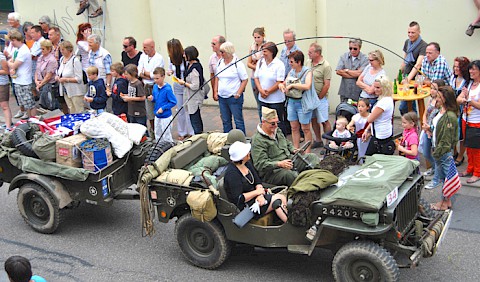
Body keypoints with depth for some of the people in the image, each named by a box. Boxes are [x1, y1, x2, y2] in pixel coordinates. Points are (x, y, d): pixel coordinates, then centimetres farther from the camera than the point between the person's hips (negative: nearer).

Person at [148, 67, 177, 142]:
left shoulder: (167, 89, -21)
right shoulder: (155, 86, 1)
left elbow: (173, 102, -19)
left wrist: (163, 108, -22)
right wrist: (152, 99, -8)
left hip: (166, 117, -7)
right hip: (157, 116, 8)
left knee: (166, 137, 3)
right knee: (158, 136, 20)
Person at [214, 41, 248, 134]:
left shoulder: (238, 64, -9)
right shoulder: (220, 62, 9)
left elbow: (245, 80, -8)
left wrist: (238, 94, -13)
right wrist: (215, 92, 10)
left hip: (234, 97, -6)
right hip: (221, 97, 6)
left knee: (238, 120, 0)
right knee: (225, 121, 14)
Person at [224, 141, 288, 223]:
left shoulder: (247, 164, 5)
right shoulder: (232, 173, -20)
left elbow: (257, 182, 10)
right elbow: (238, 199, -22)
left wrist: (260, 194, -10)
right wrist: (257, 192, -15)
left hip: (254, 197, 8)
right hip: (244, 206, -8)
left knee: (282, 197, -10)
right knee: (277, 200, -19)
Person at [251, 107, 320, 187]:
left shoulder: (277, 131, 15)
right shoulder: (257, 140, -14)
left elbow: (288, 144, 32)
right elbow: (260, 164, -22)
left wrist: (294, 150, 9)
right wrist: (279, 164, -32)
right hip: (272, 171, -9)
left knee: (312, 157, -1)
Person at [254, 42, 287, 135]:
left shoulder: (279, 64, -12)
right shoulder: (260, 62, 6)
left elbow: (279, 82, -15)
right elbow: (256, 78, 7)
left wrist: (268, 92, -12)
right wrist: (261, 90, -8)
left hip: (276, 100, -5)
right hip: (263, 99, 6)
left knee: (279, 123, 3)